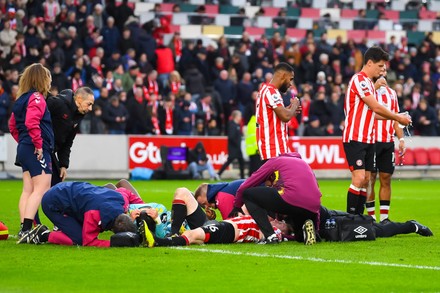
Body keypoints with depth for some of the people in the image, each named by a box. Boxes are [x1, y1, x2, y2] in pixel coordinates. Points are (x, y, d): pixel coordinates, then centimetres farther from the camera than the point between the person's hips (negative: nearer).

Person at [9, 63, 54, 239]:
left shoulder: (22, 99, 17)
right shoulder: (37, 98, -11)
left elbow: (13, 125, 24)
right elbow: (32, 123, -24)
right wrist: (39, 144, -18)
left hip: (24, 149, 10)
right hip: (37, 151, -10)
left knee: (28, 190, 10)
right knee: (41, 189, -12)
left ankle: (24, 229, 10)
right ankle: (26, 229, -20)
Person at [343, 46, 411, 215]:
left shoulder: (369, 83, 18)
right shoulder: (359, 79, -11)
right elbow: (376, 107, -13)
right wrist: (398, 118, -2)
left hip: (368, 139, 10)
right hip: (355, 138, -10)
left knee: (366, 180, 6)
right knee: (359, 177, -17)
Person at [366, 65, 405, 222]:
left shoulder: (392, 93, 18)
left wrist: (401, 139, 13)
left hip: (388, 142, 6)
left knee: (386, 179, 5)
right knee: (370, 178, -4)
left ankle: (384, 218, 8)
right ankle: (371, 217, -1)